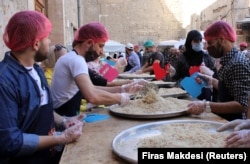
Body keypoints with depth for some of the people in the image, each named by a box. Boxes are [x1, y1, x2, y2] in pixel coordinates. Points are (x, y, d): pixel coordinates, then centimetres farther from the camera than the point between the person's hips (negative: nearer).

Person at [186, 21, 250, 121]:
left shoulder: (239, 64, -20)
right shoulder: (228, 61, 6)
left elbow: (241, 105, -26)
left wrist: (206, 106, -34)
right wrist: (211, 80, 8)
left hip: (232, 124, -7)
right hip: (223, 120, 7)